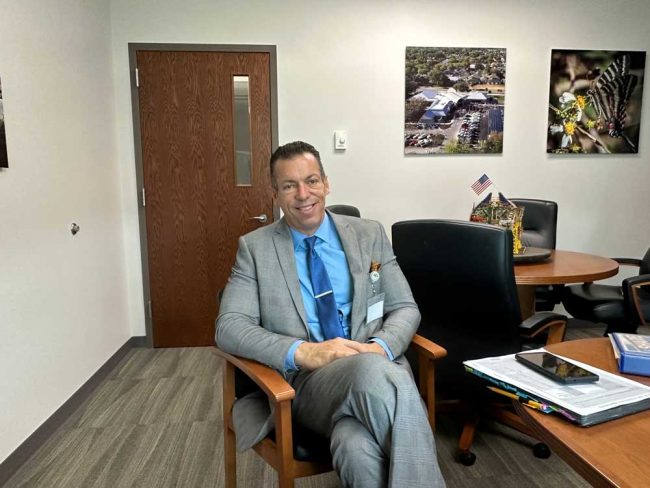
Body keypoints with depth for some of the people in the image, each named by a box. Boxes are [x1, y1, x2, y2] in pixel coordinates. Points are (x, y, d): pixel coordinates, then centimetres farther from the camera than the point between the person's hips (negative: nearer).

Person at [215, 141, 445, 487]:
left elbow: (405, 309, 11)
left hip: (379, 367, 2)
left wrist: (381, 347, -13)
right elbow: (229, 327, -2)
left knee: (358, 447, -35)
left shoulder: (369, 234, 11)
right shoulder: (255, 247, 7)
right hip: (306, 378, -1)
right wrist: (303, 352, -18)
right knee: (372, 370, -36)